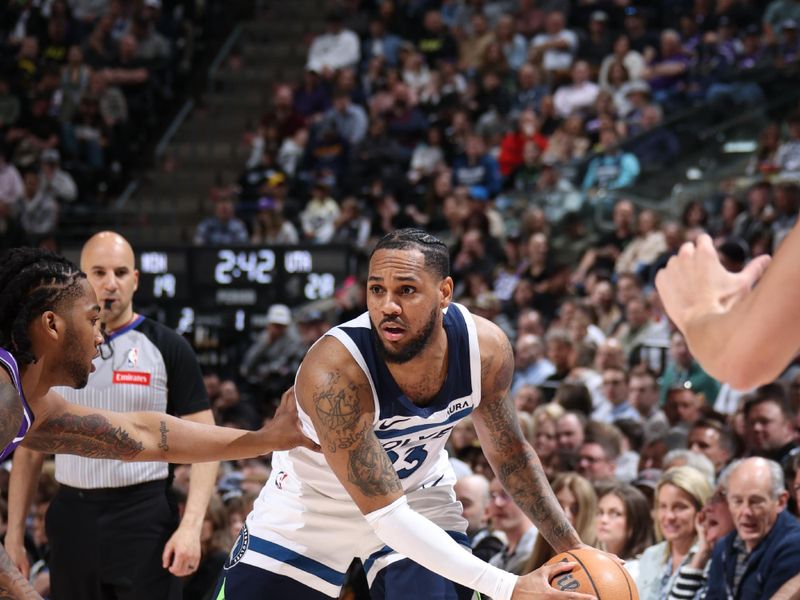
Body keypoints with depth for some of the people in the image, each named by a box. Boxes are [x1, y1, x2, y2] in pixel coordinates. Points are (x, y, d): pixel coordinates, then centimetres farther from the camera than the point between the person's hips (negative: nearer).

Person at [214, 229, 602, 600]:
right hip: (311, 504, -3)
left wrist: (573, 548, -6)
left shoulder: (487, 350, -22)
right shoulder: (333, 372, -37)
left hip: (419, 499, 3)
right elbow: (385, 513, -36)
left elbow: (509, 453, -1)